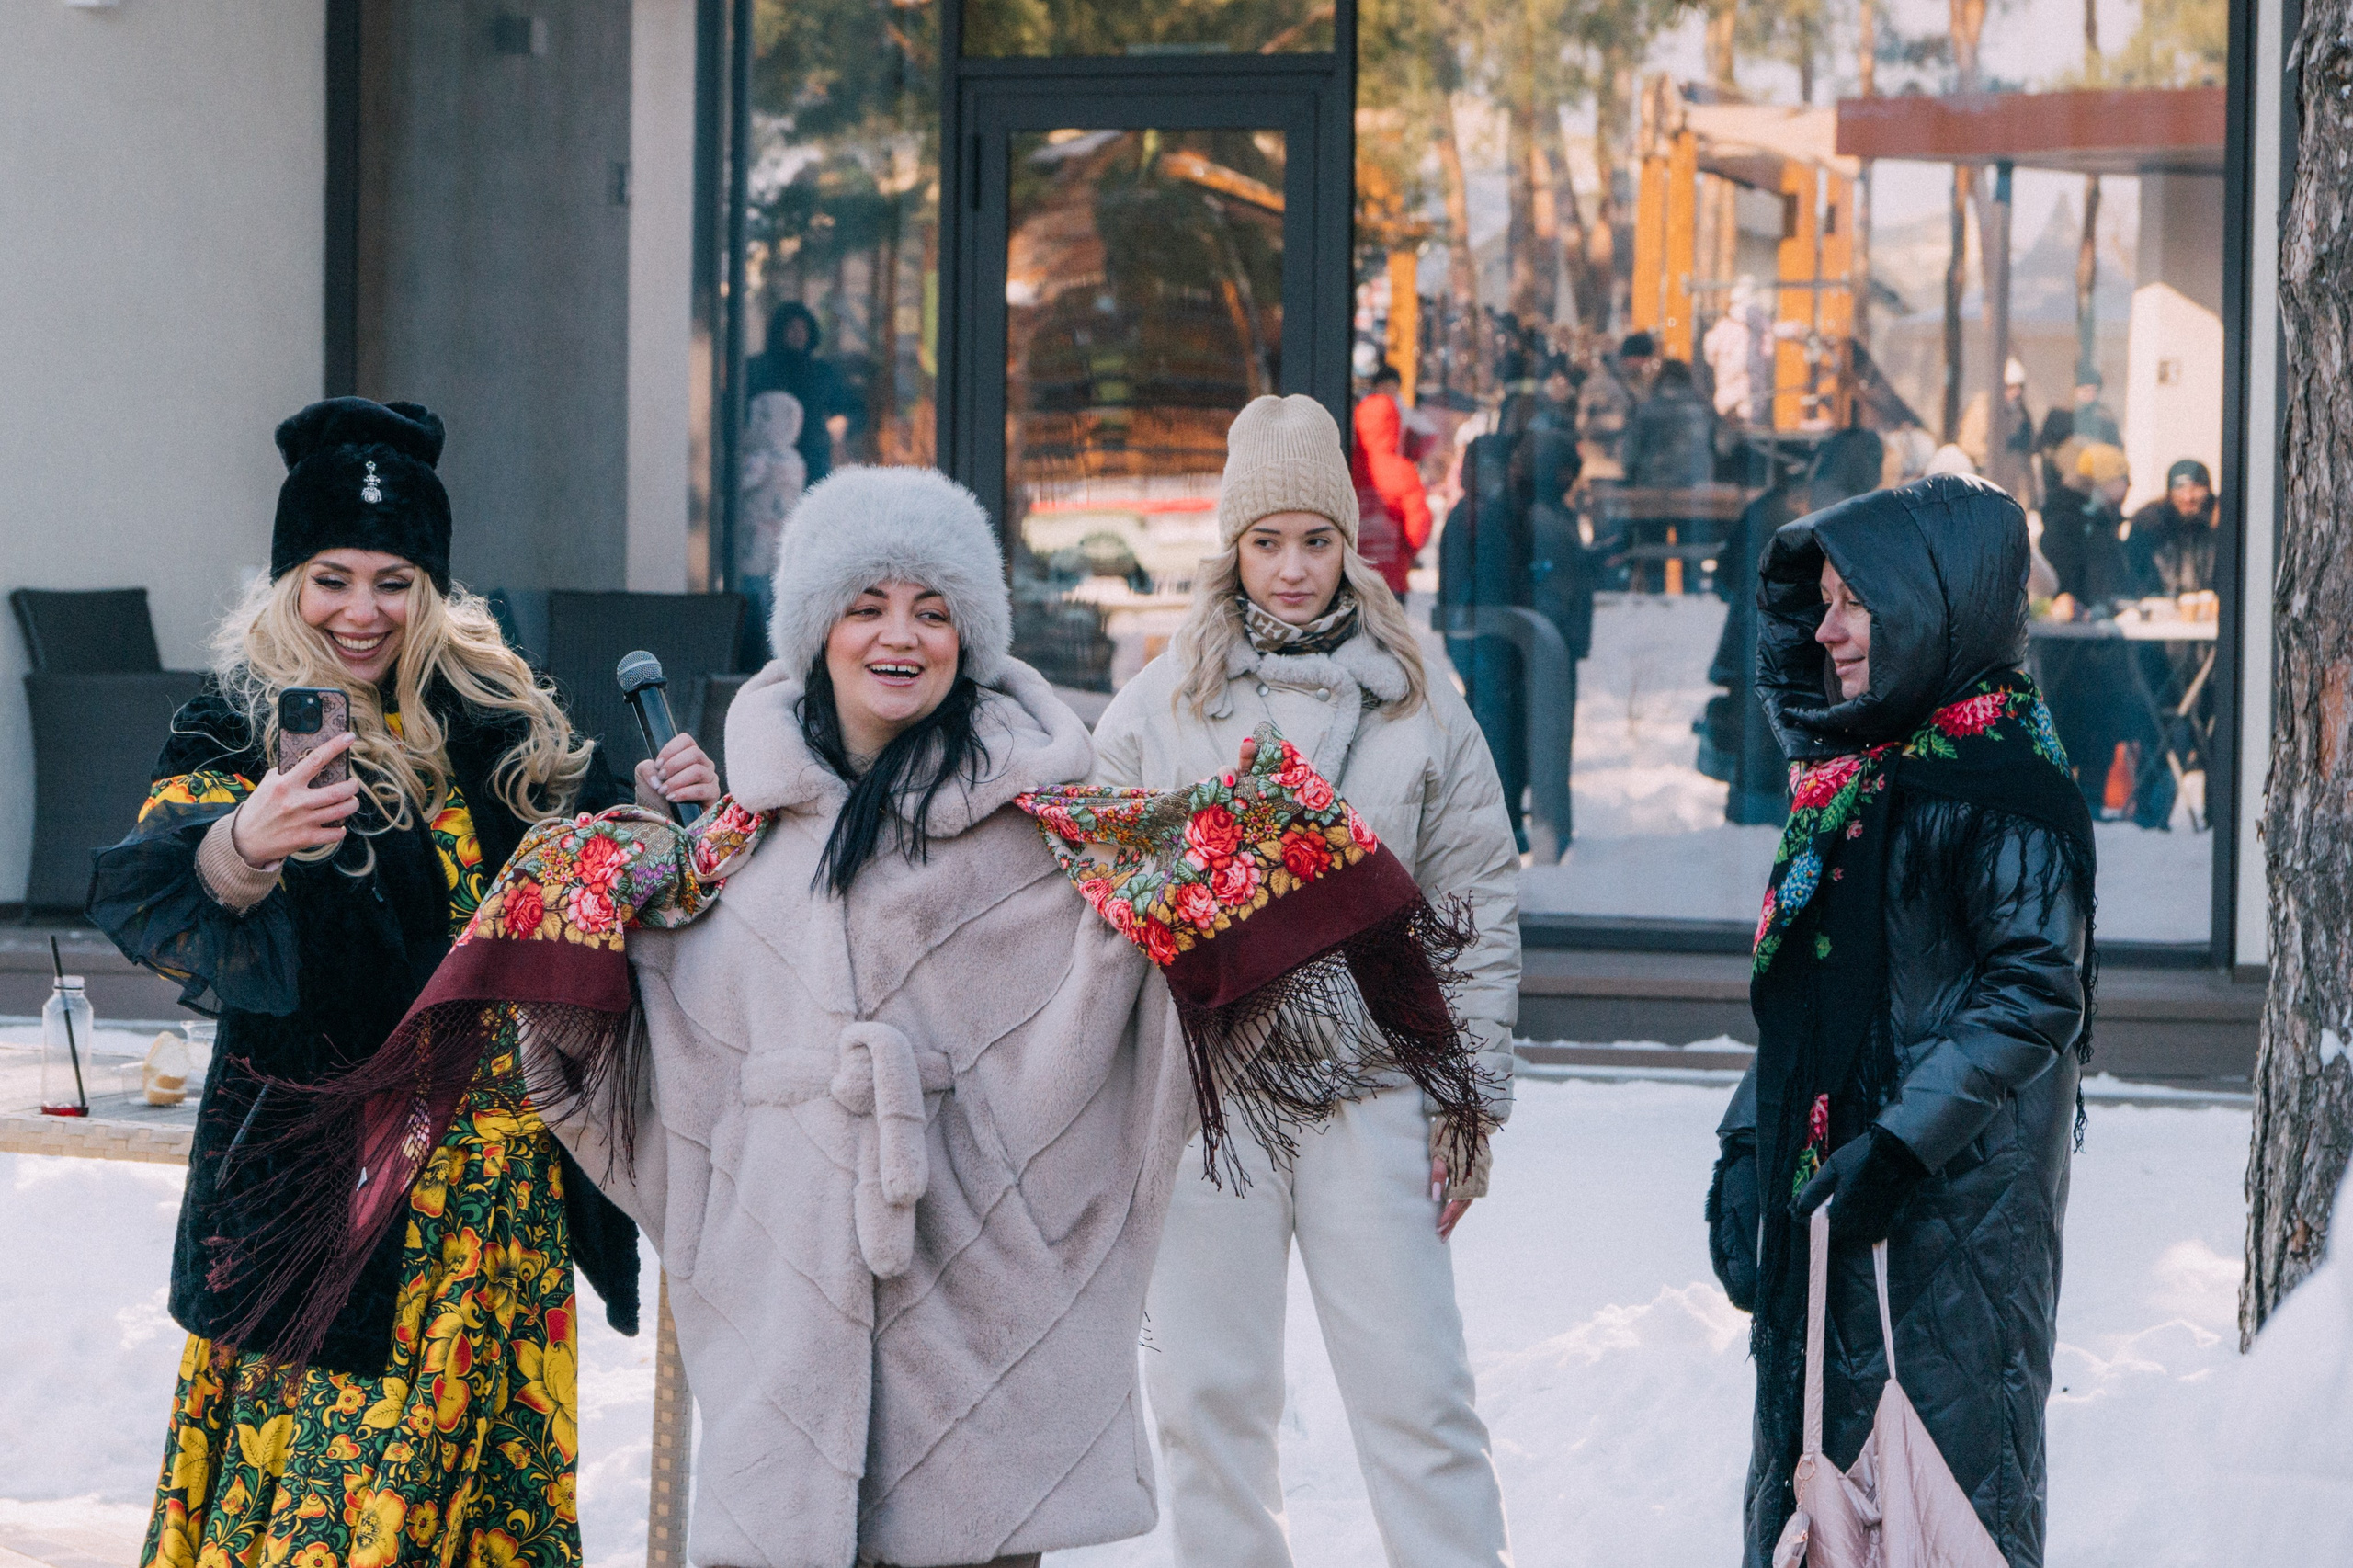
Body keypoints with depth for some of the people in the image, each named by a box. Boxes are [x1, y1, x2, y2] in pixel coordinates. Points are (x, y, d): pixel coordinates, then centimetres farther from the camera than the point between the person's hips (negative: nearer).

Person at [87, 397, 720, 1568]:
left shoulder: (497, 718, 7)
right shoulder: (237, 728, -7)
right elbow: (152, 891, -26)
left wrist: (649, 807, -3)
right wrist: (244, 846, -48)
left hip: (504, 1184, 5)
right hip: (328, 1180, -4)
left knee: (486, 1456, 12)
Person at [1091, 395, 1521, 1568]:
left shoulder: (1419, 708, 7)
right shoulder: (1154, 708, 7)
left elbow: (1478, 908, 8)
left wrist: (1473, 1097, 4)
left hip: (1370, 1085, -1)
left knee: (1415, 1387, -2)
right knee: (1211, 1391, 6)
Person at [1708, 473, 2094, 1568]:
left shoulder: (2006, 787, -13)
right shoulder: (1857, 770, 14)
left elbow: (2034, 996, -19)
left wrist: (1896, 1148, -23)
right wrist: (1749, 1143, 12)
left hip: (1951, 1208, -9)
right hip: (1829, 1195, 9)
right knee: (1805, 1473, 11)